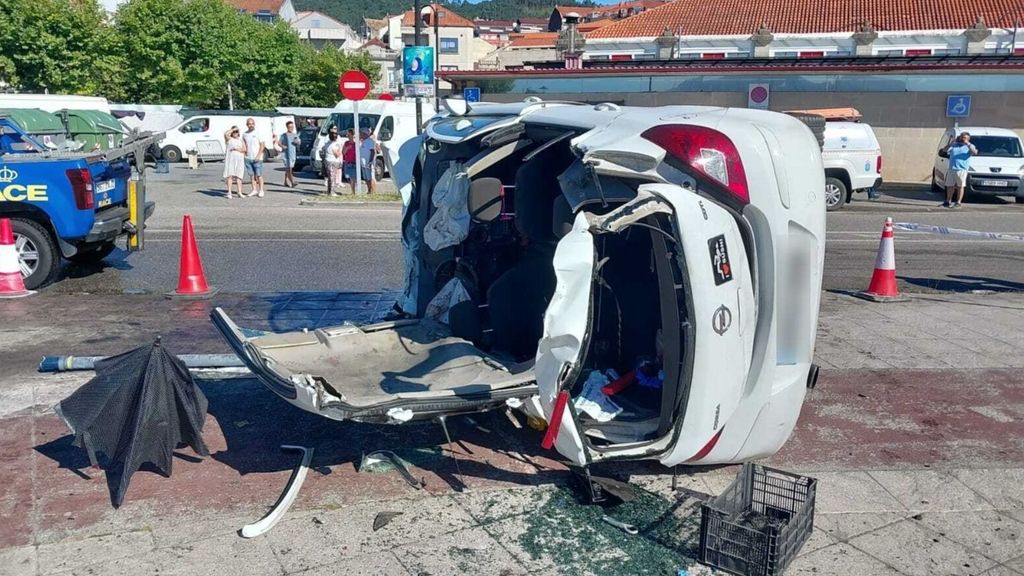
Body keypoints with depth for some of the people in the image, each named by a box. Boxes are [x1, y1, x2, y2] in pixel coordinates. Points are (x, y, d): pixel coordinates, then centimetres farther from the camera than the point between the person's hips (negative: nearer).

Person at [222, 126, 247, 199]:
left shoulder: (241, 140, 17)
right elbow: (225, 134, -14)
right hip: (230, 159, -2)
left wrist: (236, 149, -9)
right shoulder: (229, 139, 9)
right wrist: (233, 129, -6)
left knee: (238, 176, -1)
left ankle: (239, 192, -1)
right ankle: (229, 193, -11)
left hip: (239, 160, 2)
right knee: (230, 175, -9)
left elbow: (244, 149, 4)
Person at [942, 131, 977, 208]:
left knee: (960, 186, -3)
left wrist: (968, 144, -13)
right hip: (951, 169, 3)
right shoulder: (954, 145, 17)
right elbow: (944, 150, 7)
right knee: (950, 186, 6)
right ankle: (948, 201, 16)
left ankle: (958, 202, -1)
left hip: (962, 169, -3)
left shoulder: (970, 146, 9)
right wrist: (952, 142, -1)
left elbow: (975, 152, -11)